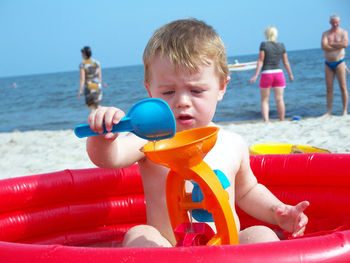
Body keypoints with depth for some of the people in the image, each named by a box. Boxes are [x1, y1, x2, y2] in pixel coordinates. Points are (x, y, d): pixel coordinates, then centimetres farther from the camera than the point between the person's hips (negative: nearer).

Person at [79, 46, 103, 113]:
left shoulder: (82, 65, -7)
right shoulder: (97, 62, 4)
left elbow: (82, 78, -12)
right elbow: (100, 76, 6)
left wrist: (80, 90, -9)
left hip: (88, 87, -3)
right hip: (97, 86, 3)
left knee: (91, 107, 5)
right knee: (97, 106, 11)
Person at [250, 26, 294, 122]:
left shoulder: (264, 44, -6)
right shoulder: (281, 46, 3)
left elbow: (260, 61, -10)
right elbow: (286, 62, 7)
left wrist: (256, 75, -9)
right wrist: (290, 74, 19)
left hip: (266, 74, -2)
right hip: (278, 73, 3)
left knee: (264, 100, 5)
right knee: (279, 99, 4)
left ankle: (266, 121, -7)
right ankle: (282, 121, 7)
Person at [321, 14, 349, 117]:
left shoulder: (343, 32, 1)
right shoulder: (326, 33, 8)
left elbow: (345, 44, -18)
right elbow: (323, 47, -10)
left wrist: (331, 44, -9)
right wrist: (338, 46, -12)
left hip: (339, 63, -3)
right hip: (328, 64, 3)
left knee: (343, 87, -3)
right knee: (329, 89, 3)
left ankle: (345, 111, 3)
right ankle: (329, 111, 7)